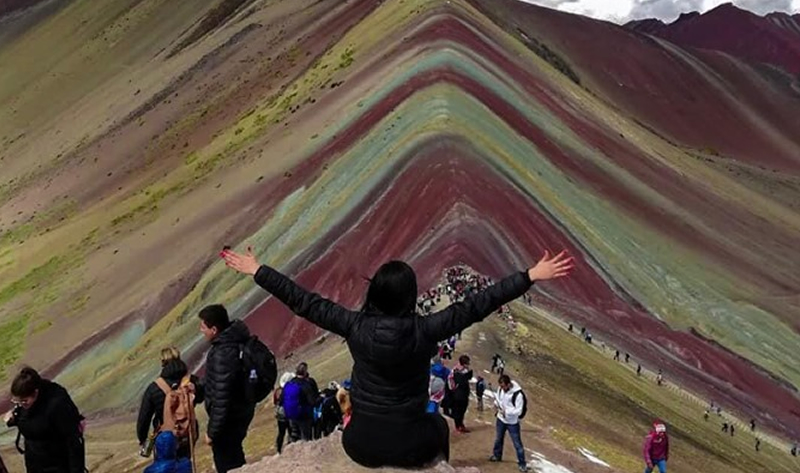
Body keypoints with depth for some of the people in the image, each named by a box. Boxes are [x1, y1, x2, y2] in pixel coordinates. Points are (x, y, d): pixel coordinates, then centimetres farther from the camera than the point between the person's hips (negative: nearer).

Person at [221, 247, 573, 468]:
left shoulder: (355, 327, -13)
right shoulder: (424, 331, -17)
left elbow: (304, 302, -8)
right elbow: (478, 305, -16)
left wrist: (257, 271, 1)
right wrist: (532, 276, -13)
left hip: (360, 443, 1)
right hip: (410, 447, -1)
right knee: (438, 424, 32)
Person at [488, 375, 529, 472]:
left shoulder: (518, 394, -31)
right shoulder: (501, 388, -12)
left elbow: (518, 411, -26)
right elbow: (497, 397, 8)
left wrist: (506, 411, -32)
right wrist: (496, 403, -13)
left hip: (512, 423, -6)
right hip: (501, 419, 6)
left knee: (517, 444, 4)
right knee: (498, 439, 25)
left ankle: (522, 464, 20)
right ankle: (497, 455, 48)